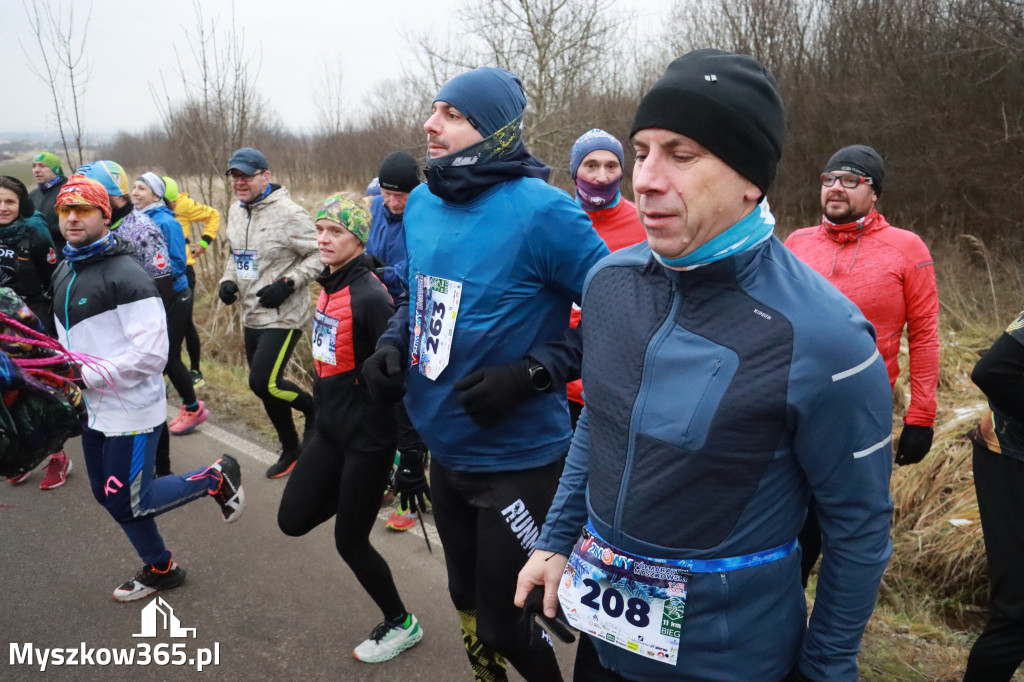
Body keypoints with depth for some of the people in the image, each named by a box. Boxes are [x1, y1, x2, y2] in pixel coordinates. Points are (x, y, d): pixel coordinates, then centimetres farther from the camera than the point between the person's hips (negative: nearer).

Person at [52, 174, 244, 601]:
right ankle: (159, 569, 36)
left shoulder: (125, 275, -19)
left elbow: (150, 353, -24)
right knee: (109, 495, 18)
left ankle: (217, 478, 18)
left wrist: (87, 375, -22)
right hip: (94, 409, 9)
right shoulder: (63, 274, 8)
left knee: (130, 503, -2)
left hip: (132, 409, -9)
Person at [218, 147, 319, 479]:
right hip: (252, 315, 8)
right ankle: (290, 450, 32)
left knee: (264, 382, -16)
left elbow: (319, 255, -15)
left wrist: (287, 283, -23)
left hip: (283, 316, -8)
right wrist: (228, 280, 5)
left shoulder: (288, 213, -16)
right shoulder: (236, 212, 9)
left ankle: (313, 409, 14)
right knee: (265, 387, 14)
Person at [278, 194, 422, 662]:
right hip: (330, 429, 8)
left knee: (349, 540, 5)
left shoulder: (370, 297, -21)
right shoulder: (329, 287, 5)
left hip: (367, 435, -8)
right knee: (292, 521, 9)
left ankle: (401, 625, 27)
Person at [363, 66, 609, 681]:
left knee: (502, 628, 8)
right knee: (468, 603, 26)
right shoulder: (422, 204, 2)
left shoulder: (541, 211, -20)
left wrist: (531, 374, -23)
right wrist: (392, 346, 0)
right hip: (444, 453, 7)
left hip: (517, 463, -6)